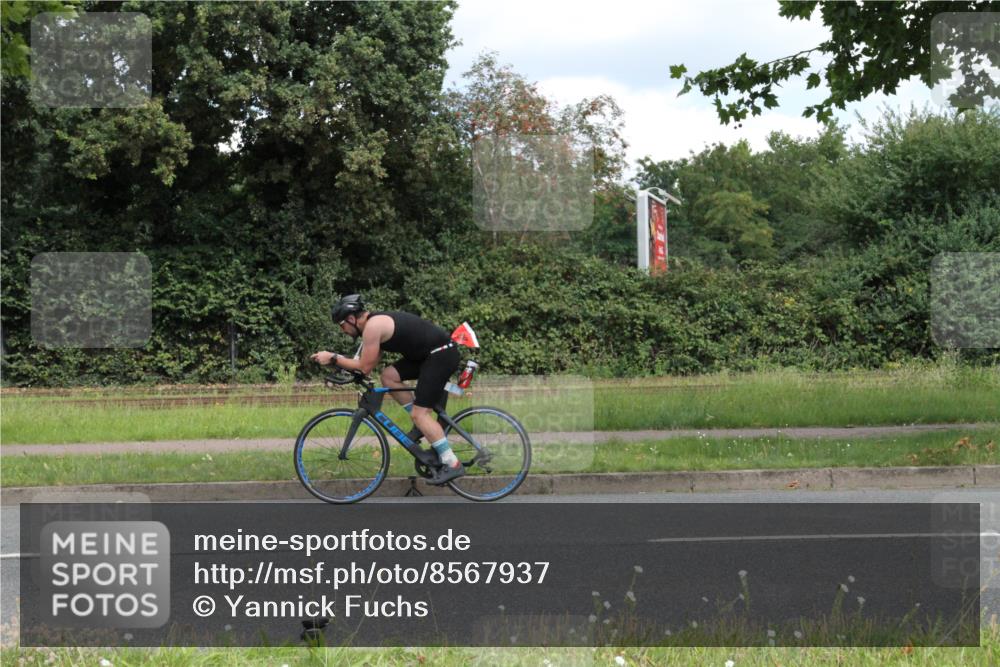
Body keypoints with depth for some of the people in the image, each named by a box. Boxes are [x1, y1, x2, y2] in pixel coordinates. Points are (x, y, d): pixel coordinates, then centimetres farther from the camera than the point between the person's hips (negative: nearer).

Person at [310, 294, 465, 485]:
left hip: (442, 354, -10)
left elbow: (365, 367, -13)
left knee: (420, 413, -9)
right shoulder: (377, 322, 15)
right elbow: (369, 363, 17)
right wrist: (338, 365, 10)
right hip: (429, 353, 10)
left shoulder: (372, 326, -15)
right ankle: (423, 423, 13)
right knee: (389, 376, 8)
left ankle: (452, 465, -9)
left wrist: (333, 358, -7)